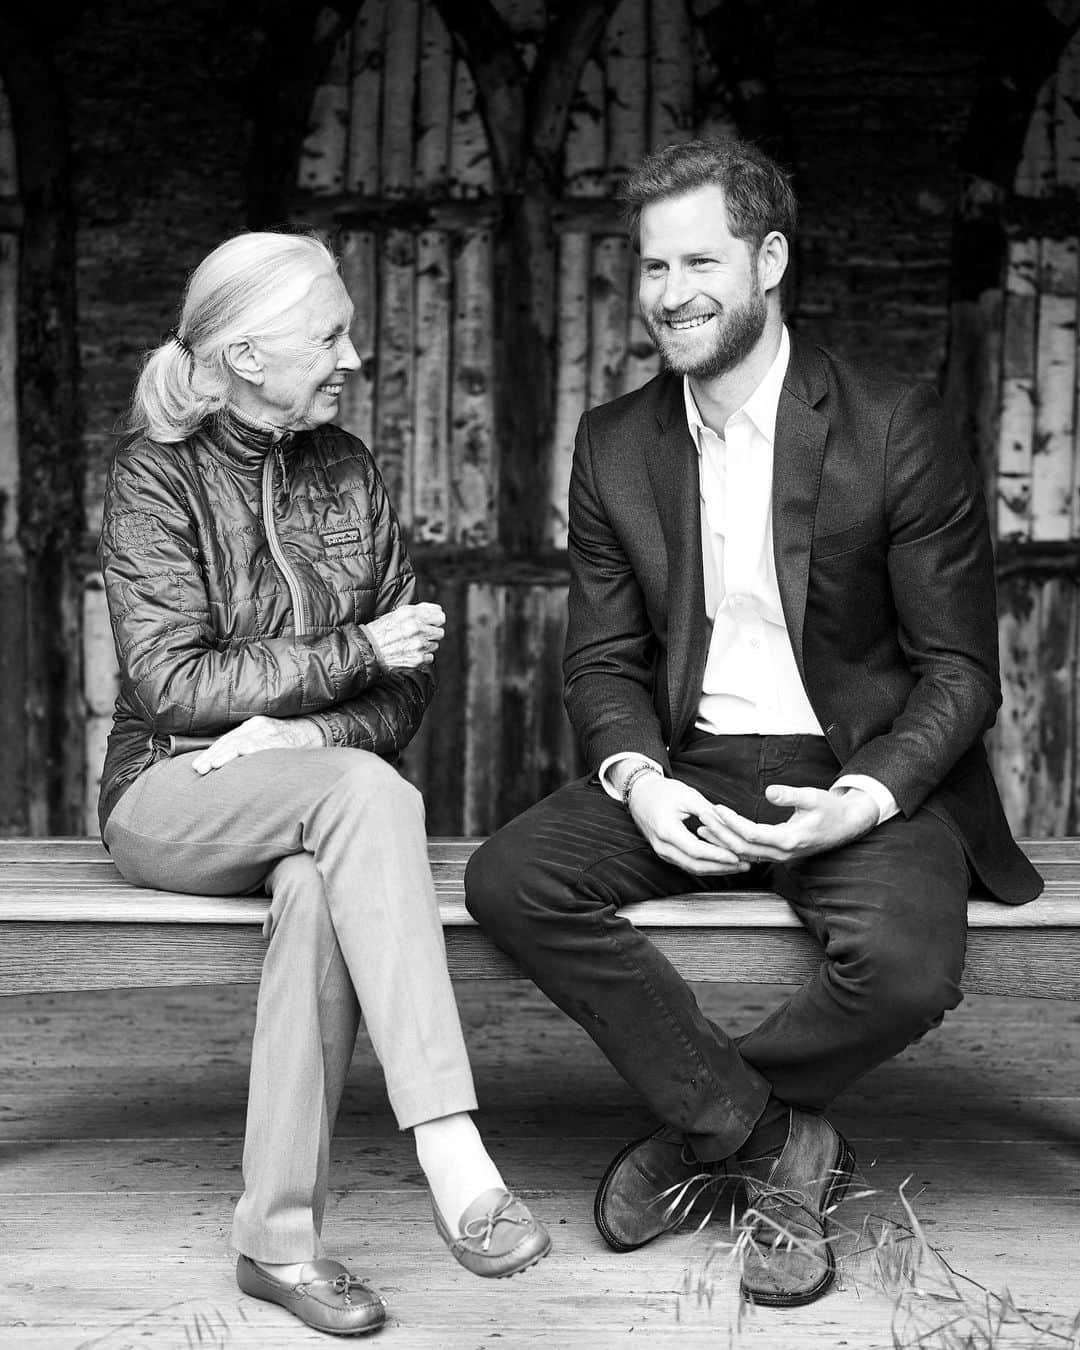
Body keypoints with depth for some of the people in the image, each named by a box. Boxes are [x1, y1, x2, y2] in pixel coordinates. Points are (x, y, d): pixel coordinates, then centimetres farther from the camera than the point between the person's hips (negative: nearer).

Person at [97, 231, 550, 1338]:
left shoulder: (346, 470, 9)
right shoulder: (156, 475, -4)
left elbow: (404, 695, 7)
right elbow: (169, 683, -13)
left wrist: (299, 732, -13)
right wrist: (357, 652, -14)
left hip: (306, 799, 3)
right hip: (170, 794, -3)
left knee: (318, 886, -34)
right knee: (365, 791, -34)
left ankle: (280, 1234, -29)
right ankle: (454, 1163, -41)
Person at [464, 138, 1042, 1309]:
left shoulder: (895, 429, -7)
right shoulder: (614, 446, 6)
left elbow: (958, 669, -5)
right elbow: (602, 659, 8)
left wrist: (862, 800, -22)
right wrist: (638, 778, -14)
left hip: (862, 777, -3)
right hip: (686, 773, 4)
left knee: (905, 965, -33)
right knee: (509, 881, -22)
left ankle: (700, 1133, 0)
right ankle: (773, 1146, -12)